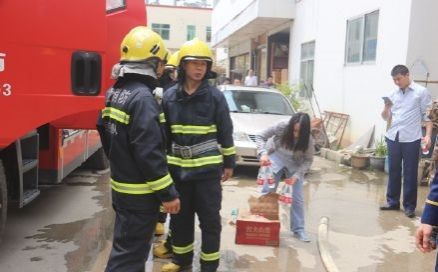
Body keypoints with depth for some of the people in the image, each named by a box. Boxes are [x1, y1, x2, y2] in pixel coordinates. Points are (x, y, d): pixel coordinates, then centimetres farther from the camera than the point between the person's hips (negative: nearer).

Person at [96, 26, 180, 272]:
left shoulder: (115, 93, 8)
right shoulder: (142, 98, -21)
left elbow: (108, 137, 18)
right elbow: (150, 153, -25)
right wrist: (168, 193, -19)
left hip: (121, 185, 10)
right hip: (139, 192, -10)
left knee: (129, 247, 24)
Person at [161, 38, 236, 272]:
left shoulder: (215, 96, -3)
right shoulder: (170, 96, 3)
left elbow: (225, 132, 2)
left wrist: (228, 163, 3)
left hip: (207, 168, -2)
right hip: (178, 168, 3)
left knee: (210, 219, 6)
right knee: (180, 217, 15)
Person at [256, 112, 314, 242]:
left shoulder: (308, 139, -26)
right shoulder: (281, 127, -30)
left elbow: (308, 160, -13)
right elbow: (260, 137, -20)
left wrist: (296, 175, -24)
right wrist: (263, 153, -35)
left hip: (295, 164, 1)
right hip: (276, 157, 0)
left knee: (297, 198, 1)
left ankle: (298, 229, 16)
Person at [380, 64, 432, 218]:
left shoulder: (421, 92, 0)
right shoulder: (394, 94, 11)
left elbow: (427, 115, -2)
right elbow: (385, 117, 13)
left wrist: (428, 135, -12)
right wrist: (386, 107, -8)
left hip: (411, 139, -4)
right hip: (393, 138, 4)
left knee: (410, 174, 2)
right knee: (393, 171, 10)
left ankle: (409, 206, 11)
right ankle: (393, 202, 21)